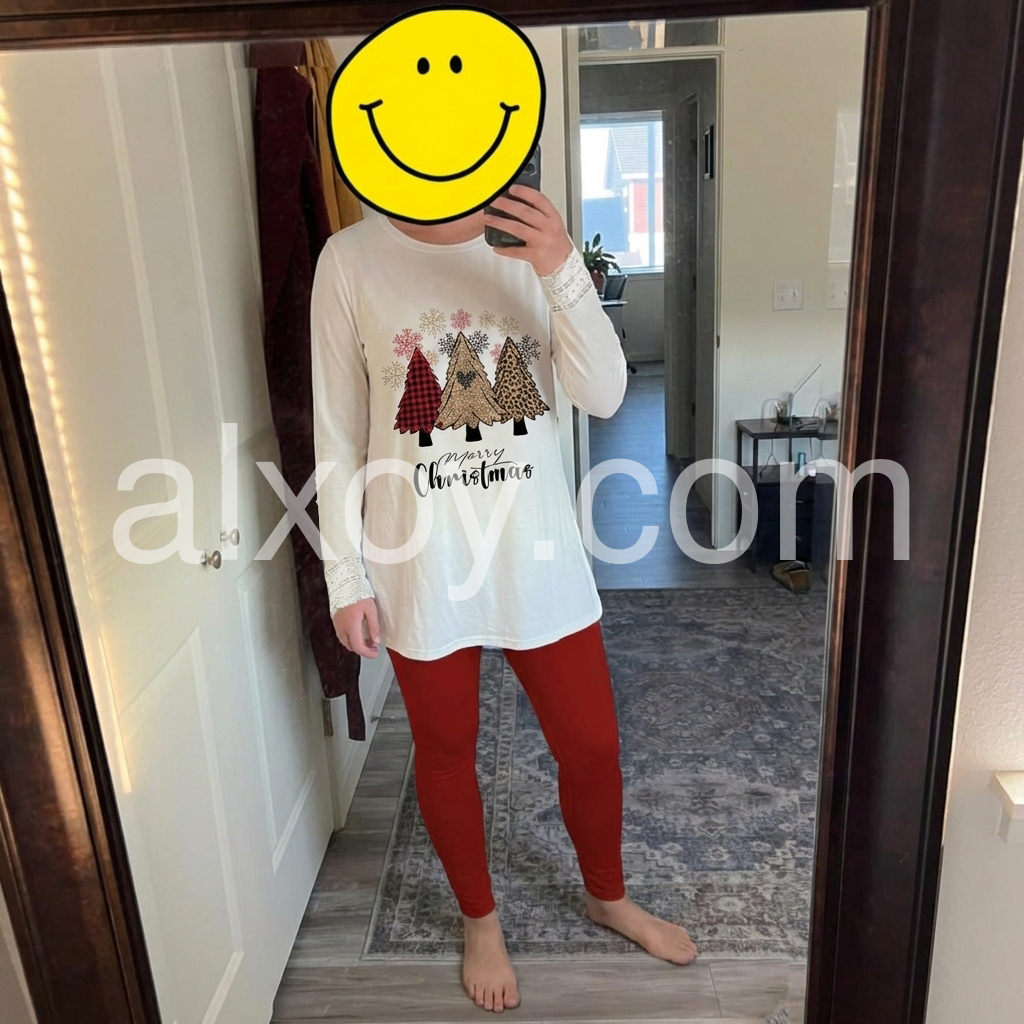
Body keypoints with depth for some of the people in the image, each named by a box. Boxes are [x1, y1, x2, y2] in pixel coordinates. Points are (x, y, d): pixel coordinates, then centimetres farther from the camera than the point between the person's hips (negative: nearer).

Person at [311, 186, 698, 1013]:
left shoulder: (535, 242, -1)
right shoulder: (352, 259, -6)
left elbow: (605, 397, -11)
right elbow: (339, 432, -3)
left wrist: (563, 272, -26)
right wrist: (347, 577, -4)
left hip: (537, 553, 2)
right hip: (420, 563, -1)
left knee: (592, 744, 14)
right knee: (446, 752, 17)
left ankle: (608, 897, 46)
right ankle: (480, 919, 45)